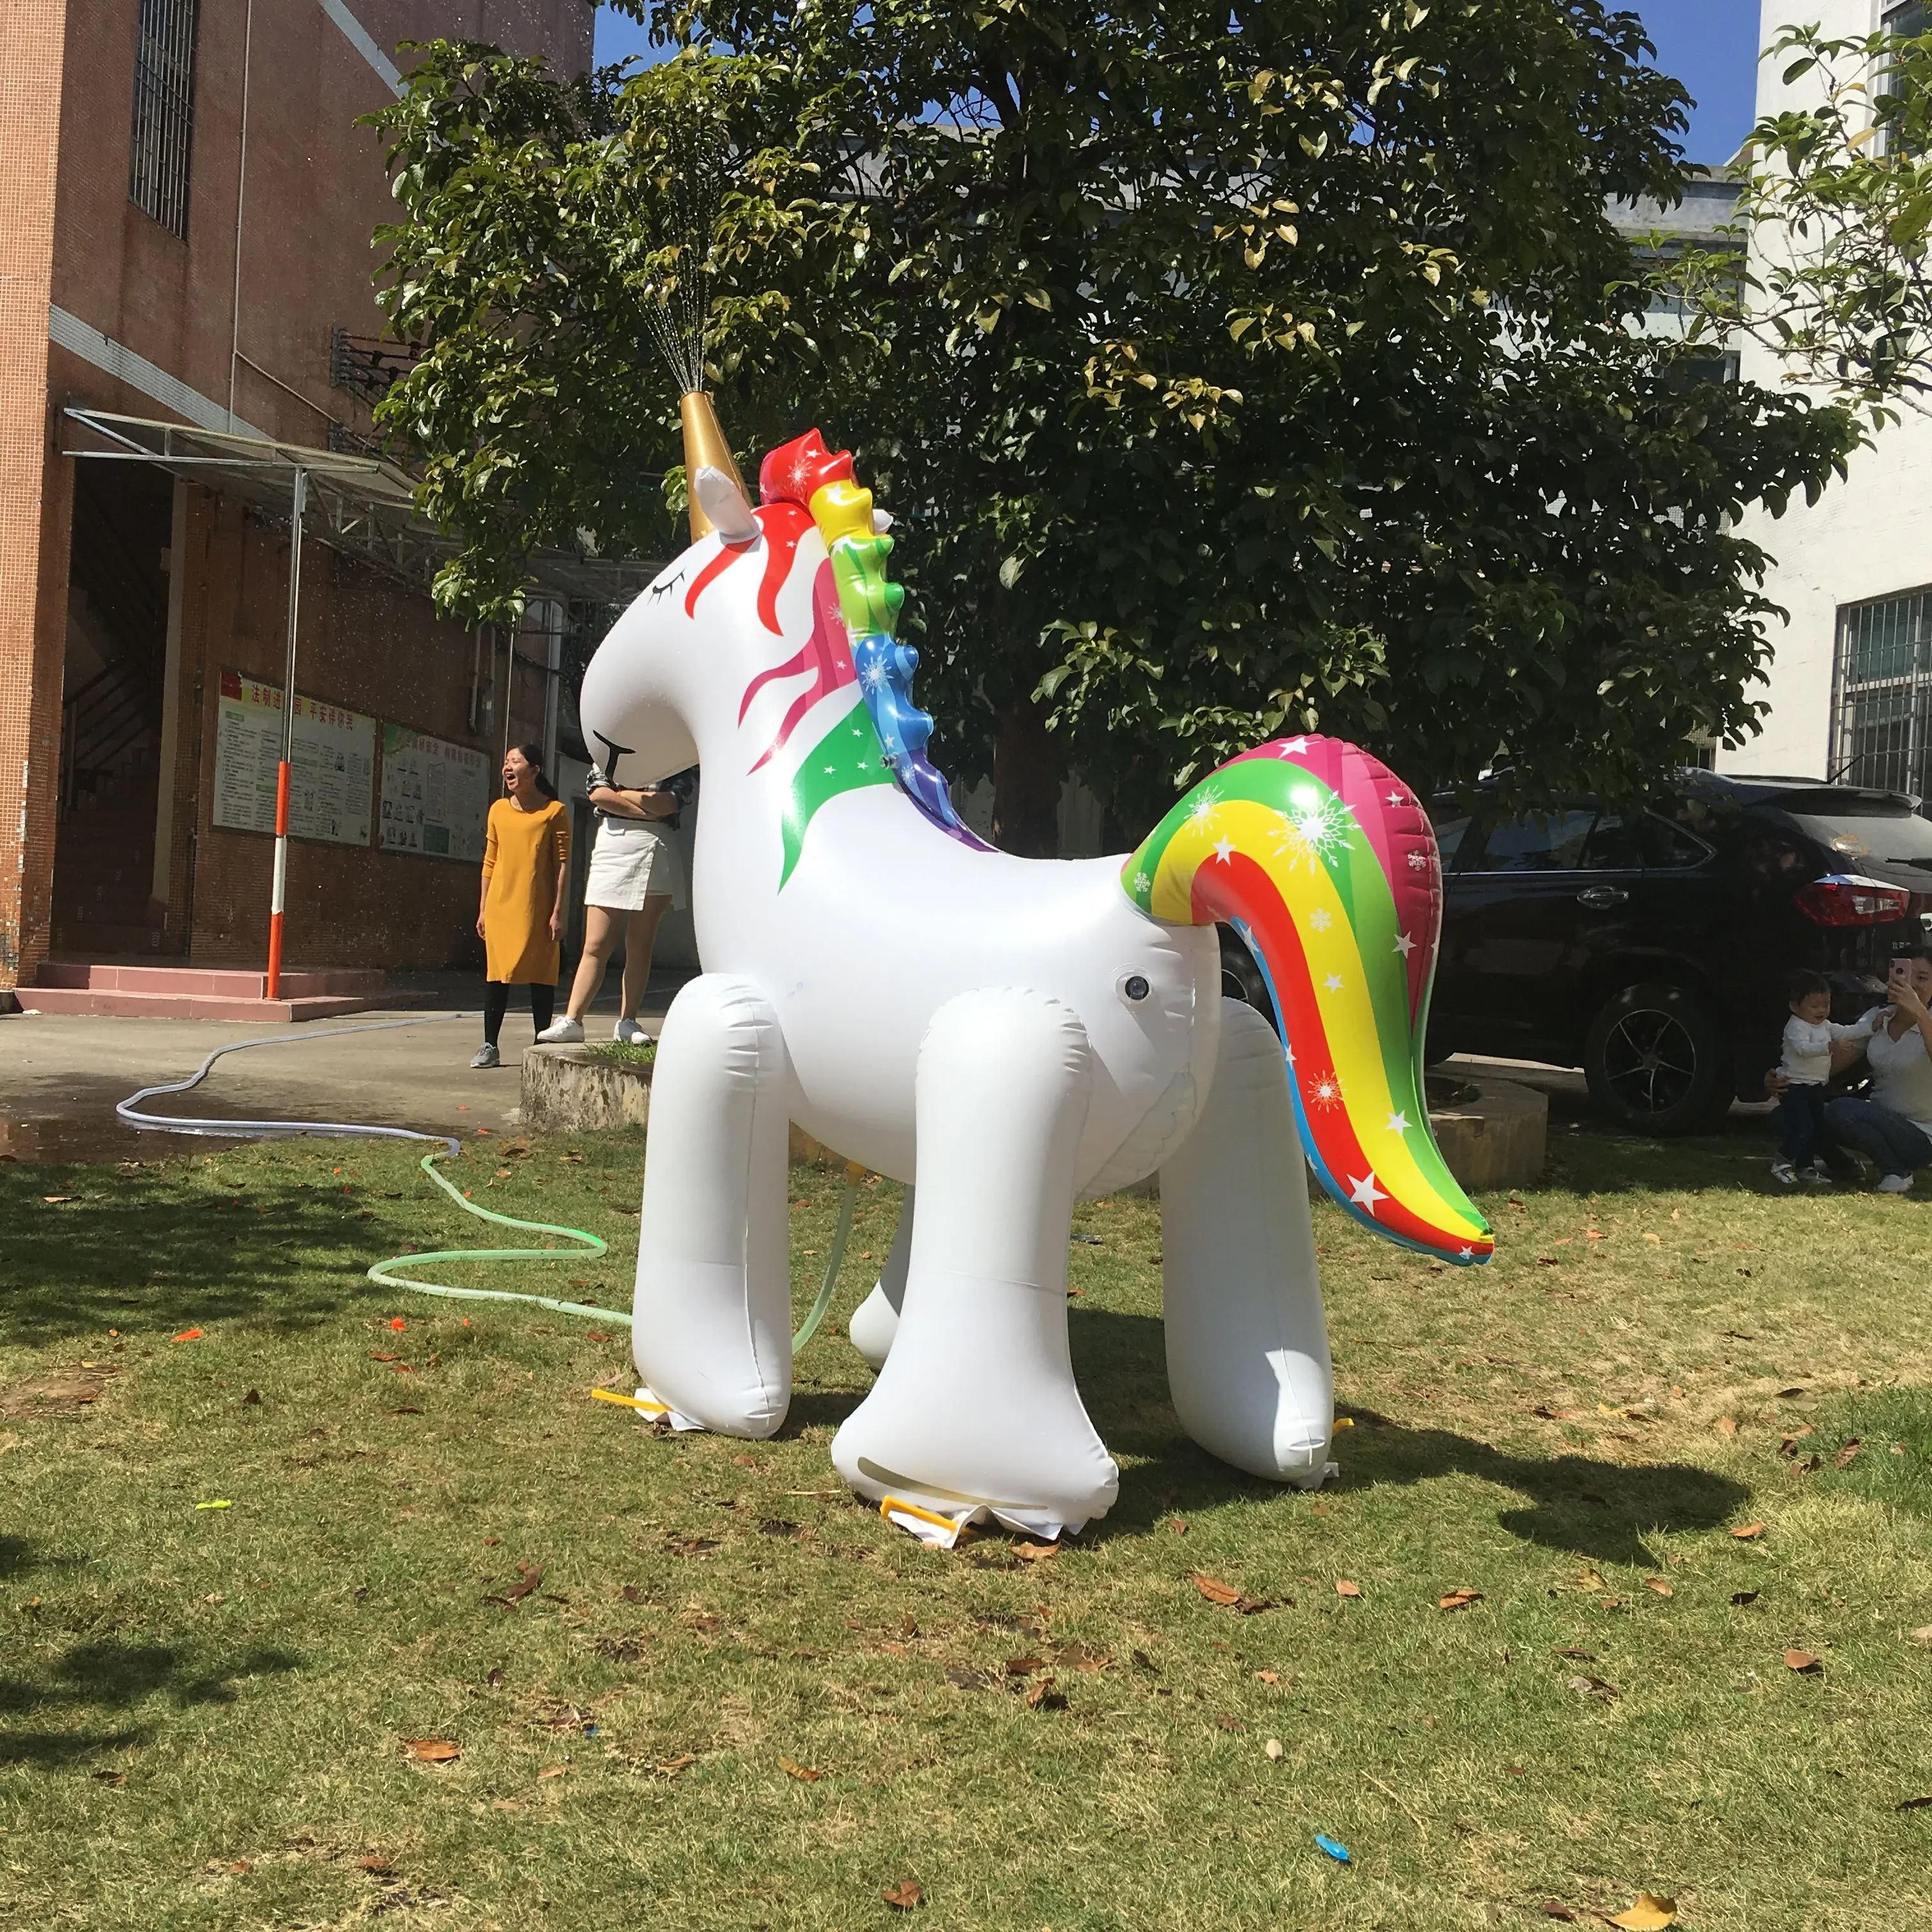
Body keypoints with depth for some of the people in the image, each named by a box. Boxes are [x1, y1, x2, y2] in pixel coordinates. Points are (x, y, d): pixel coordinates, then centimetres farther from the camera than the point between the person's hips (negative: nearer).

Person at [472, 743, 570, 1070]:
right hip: (500, 908, 4)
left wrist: (558, 912, -7)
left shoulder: (555, 811, -1)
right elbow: (490, 862, 14)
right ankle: (489, 1046, 9)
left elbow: (563, 864, -2)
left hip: (537, 911, -4)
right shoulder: (498, 810, 12)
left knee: (540, 976, 2)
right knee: (495, 975, 4)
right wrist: (483, 909, 11)